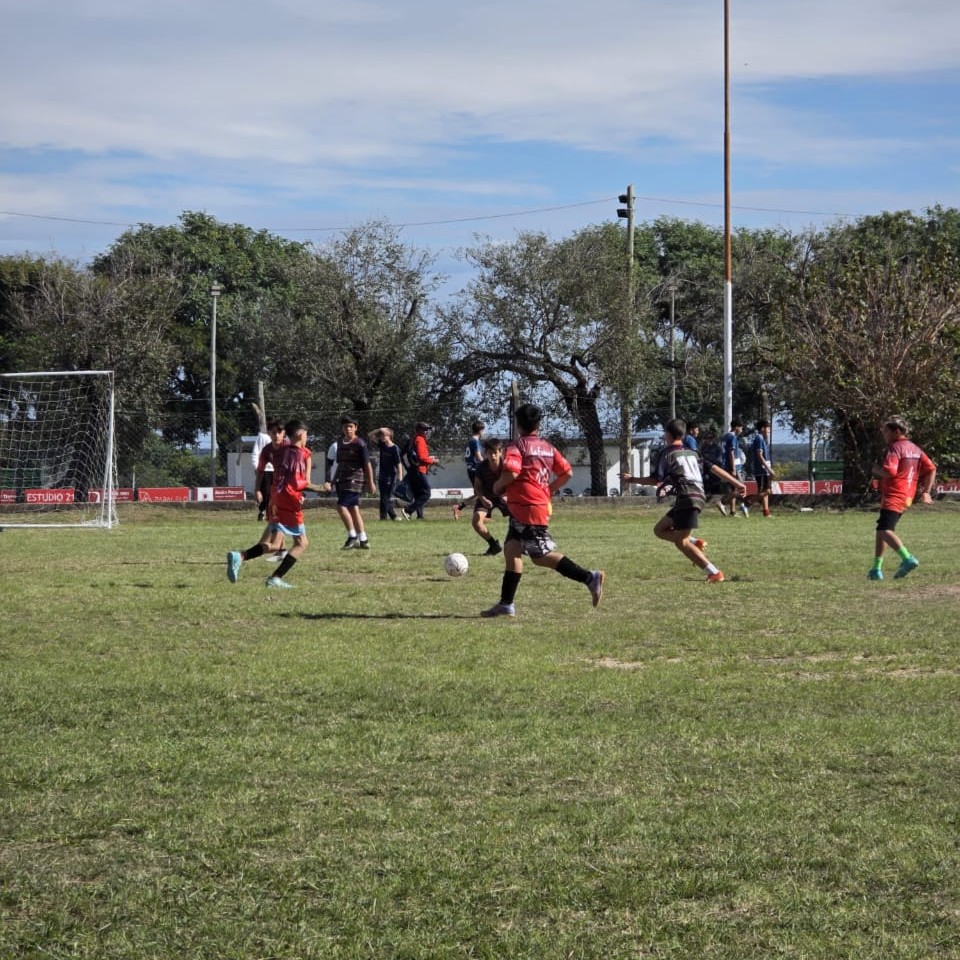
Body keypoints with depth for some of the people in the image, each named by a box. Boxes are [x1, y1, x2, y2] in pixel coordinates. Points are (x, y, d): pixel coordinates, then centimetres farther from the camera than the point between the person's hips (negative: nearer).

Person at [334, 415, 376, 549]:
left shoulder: (360, 444, -9)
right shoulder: (340, 442, 11)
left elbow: (367, 464, -8)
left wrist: (370, 483, -10)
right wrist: (334, 480, 20)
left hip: (355, 479, -7)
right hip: (342, 480, 7)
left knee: (341, 506, -17)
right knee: (353, 509, 9)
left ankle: (352, 538, -8)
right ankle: (363, 540, 14)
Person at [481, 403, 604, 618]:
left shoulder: (517, 446, -10)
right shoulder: (548, 447, 12)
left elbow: (511, 472, -25)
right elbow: (567, 473, 10)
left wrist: (498, 486, -6)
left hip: (526, 508, -9)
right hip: (541, 504, 9)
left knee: (543, 556, -7)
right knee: (511, 550, 9)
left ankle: (590, 578, -13)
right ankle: (506, 604, 5)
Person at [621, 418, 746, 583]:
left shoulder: (668, 453, 1)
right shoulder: (692, 452, 21)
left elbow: (657, 480, 4)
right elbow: (714, 468, 15)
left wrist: (631, 479, 16)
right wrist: (736, 483, 16)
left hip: (687, 497, -8)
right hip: (698, 495, 8)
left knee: (680, 541, -9)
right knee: (659, 529, 17)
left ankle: (715, 573, -16)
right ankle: (696, 543, 3)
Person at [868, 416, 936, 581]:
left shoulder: (894, 448, -10)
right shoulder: (914, 448, 18)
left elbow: (889, 471, -23)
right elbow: (931, 469, 17)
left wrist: (876, 469, -3)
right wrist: (925, 492, 17)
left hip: (893, 497, -10)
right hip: (906, 498, 10)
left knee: (884, 530, -20)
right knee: (882, 530, 17)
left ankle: (908, 559, -36)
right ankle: (876, 570, 18)